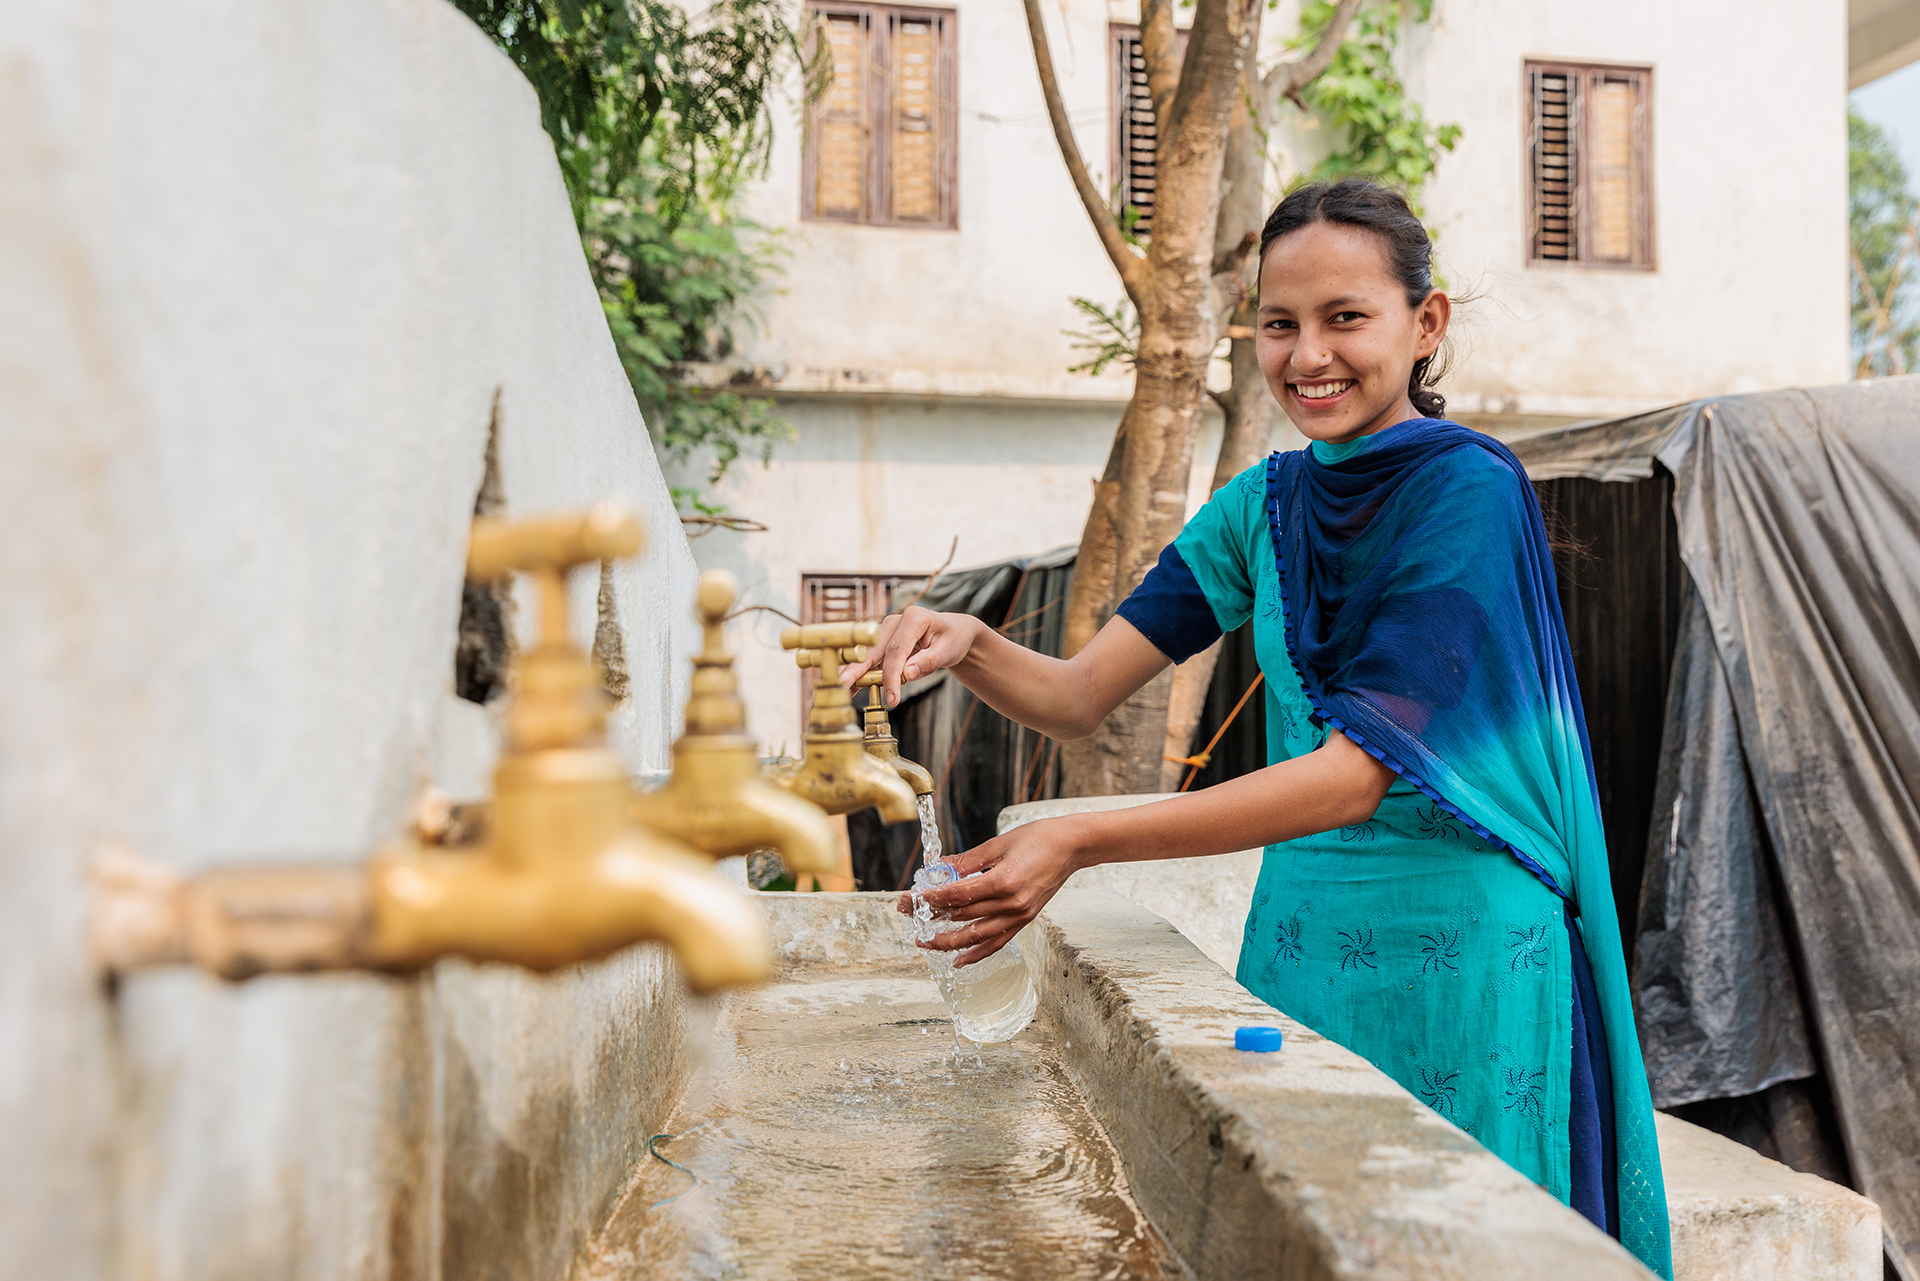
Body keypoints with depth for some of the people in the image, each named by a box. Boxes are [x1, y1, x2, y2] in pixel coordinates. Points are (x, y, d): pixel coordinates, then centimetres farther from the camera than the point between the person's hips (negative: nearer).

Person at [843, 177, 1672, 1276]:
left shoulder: (1470, 491, -14)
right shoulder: (1266, 504, 5)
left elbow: (1356, 770, -22)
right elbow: (1078, 697, 2)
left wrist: (1085, 841, -31)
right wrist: (970, 645, -20)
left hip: (1460, 950, -5)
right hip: (1302, 939, 6)